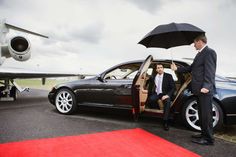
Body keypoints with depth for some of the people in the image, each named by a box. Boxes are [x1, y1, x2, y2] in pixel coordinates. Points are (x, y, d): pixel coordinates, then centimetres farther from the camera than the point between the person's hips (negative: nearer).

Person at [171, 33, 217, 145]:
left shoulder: (209, 52, -11)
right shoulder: (200, 54, 19)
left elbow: (210, 71, -21)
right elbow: (191, 68, 20)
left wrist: (206, 86, -30)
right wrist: (177, 69, 18)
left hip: (205, 90, -10)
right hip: (199, 90, 10)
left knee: (206, 114, -1)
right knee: (202, 114, 18)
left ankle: (208, 139, 10)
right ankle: (204, 134, 32)